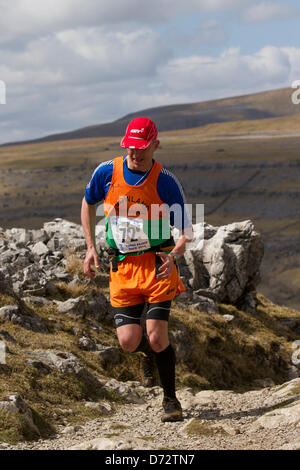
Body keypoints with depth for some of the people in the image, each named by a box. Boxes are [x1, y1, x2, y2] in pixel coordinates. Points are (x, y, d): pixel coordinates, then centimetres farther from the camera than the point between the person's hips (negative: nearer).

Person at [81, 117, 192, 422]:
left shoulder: (165, 182, -9)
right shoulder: (107, 172, -2)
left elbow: (186, 231, -4)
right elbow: (88, 204, 18)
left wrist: (174, 255, -25)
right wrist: (90, 247, 10)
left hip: (158, 266, -2)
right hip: (122, 269, 2)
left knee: (157, 337, -10)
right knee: (129, 342, -7)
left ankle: (170, 399, 13)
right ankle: (150, 352, 32)